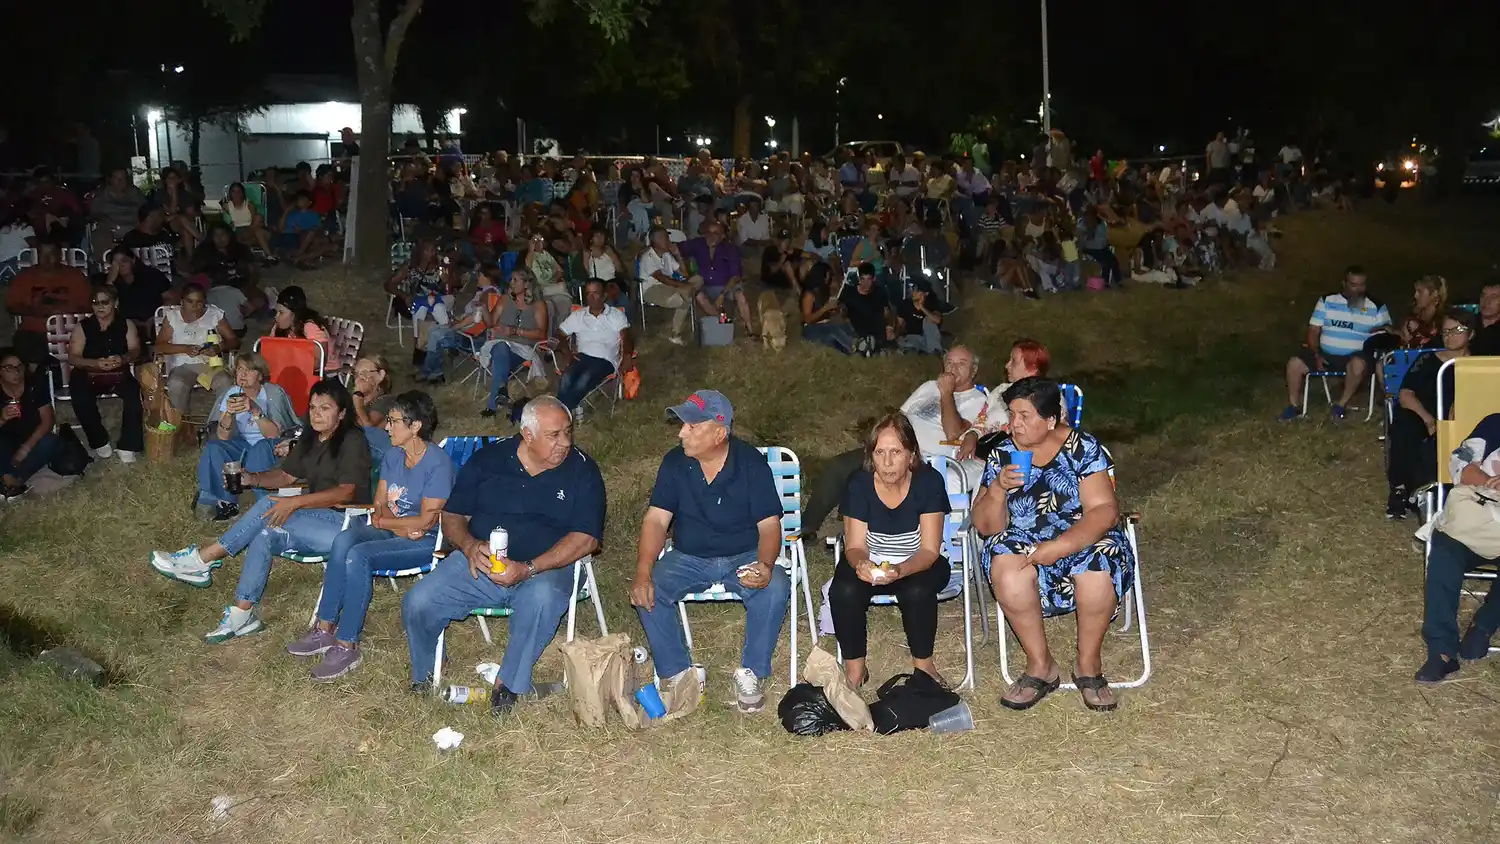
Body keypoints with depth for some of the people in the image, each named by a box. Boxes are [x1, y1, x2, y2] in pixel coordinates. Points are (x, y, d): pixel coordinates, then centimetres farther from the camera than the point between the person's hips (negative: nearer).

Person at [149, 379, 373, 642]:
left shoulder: (352, 441, -10)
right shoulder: (310, 442, 17)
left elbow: (346, 492, -20)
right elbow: (285, 476, 19)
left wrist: (296, 502, -26)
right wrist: (253, 478, -1)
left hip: (346, 524, -7)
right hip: (318, 522, 7)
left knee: (269, 507, -23)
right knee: (265, 536, -20)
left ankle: (202, 559, -16)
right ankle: (242, 615, -20)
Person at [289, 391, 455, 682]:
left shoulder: (438, 464, -16)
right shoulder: (393, 455, 8)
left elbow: (425, 521, -18)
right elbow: (379, 503, 8)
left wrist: (382, 521, -7)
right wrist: (400, 526, -12)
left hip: (424, 541, -7)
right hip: (390, 531, 7)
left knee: (357, 556, -29)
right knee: (344, 540, -24)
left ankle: (347, 647, -23)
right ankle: (324, 630, -21)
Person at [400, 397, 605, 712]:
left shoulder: (581, 470, 0)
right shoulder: (488, 459, 7)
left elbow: (587, 538, -9)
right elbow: (452, 516, 10)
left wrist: (527, 569, -20)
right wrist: (469, 545, -15)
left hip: (544, 568, -2)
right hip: (479, 563, 2)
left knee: (542, 598, -37)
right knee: (417, 603, -18)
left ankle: (510, 683, -15)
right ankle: (424, 675, 14)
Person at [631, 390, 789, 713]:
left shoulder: (751, 463, -12)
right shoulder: (675, 462, -5)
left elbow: (769, 526, -13)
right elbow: (656, 520, -9)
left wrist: (765, 565, -34)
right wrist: (643, 574, -25)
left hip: (744, 557, -2)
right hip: (688, 558, 2)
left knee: (775, 587, -31)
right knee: (648, 593, -25)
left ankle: (751, 672, -12)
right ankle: (675, 673, -7)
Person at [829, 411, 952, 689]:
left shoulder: (929, 481, -19)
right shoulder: (859, 484, -14)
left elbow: (929, 550, -19)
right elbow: (855, 546, -10)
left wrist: (900, 570, -40)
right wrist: (860, 565, -36)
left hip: (918, 564, -1)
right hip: (870, 563, 1)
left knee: (917, 591, -34)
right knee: (844, 591, -29)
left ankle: (923, 663, -8)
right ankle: (854, 667, -7)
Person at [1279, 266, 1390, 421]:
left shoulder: (1377, 306, 3)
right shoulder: (1327, 301, 6)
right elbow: (1313, 330, 5)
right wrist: (1317, 355, -9)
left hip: (1355, 357, -2)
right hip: (1325, 354, 2)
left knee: (1358, 364, -38)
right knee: (1295, 363, -19)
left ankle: (1341, 405, -19)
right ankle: (1294, 405, -1)